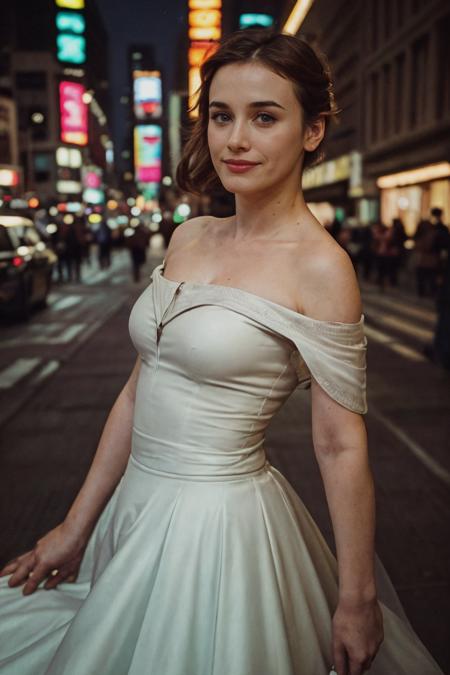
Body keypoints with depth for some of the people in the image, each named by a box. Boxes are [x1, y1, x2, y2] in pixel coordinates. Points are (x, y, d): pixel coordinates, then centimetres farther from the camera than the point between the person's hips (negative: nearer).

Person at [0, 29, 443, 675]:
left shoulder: (320, 267, -16)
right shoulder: (189, 237, 3)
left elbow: (341, 449, -13)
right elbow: (139, 391, 5)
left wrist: (357, 601, -9)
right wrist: (76, 527, 7)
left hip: (220, 524, -7)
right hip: (134, 509, 7)